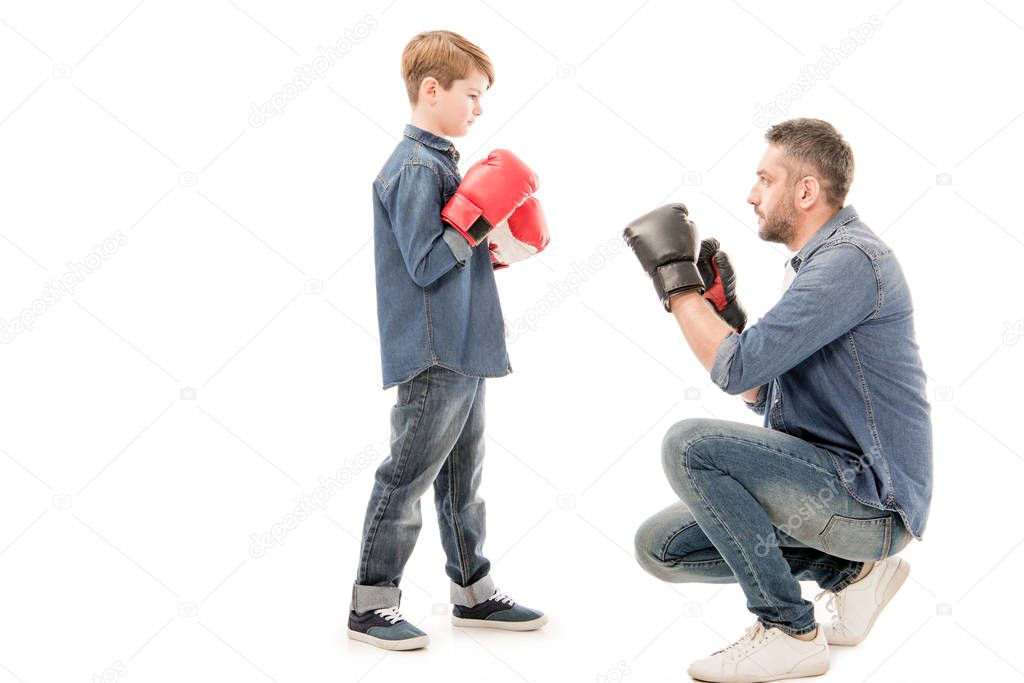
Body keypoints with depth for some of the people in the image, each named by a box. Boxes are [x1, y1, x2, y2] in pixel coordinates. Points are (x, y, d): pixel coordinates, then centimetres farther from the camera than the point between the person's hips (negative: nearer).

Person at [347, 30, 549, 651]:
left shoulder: (439, 162, 17)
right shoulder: (416, 167, -13)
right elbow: (425, 264, -20)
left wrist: (496, 247, 9)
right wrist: (477, 216, -20)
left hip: (463, 353, 10)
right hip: (433, 356, -10)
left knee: (463, 476, 16)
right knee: (407, 479, -2)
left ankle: (474, 592, 28)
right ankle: (371, 604, 10)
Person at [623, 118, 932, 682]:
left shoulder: (850, 258, -17)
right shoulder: (816, 263, 15)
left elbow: (737, 368, -22)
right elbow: (761, 392, 16)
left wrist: (676, 277, -11)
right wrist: (719, 302, 7)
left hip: (869, 497, -10)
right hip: (833, 486, 10)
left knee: (688, 444, -25)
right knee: (660, 547, 3)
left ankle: (789, 631, -11)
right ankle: (850, 569, 10)